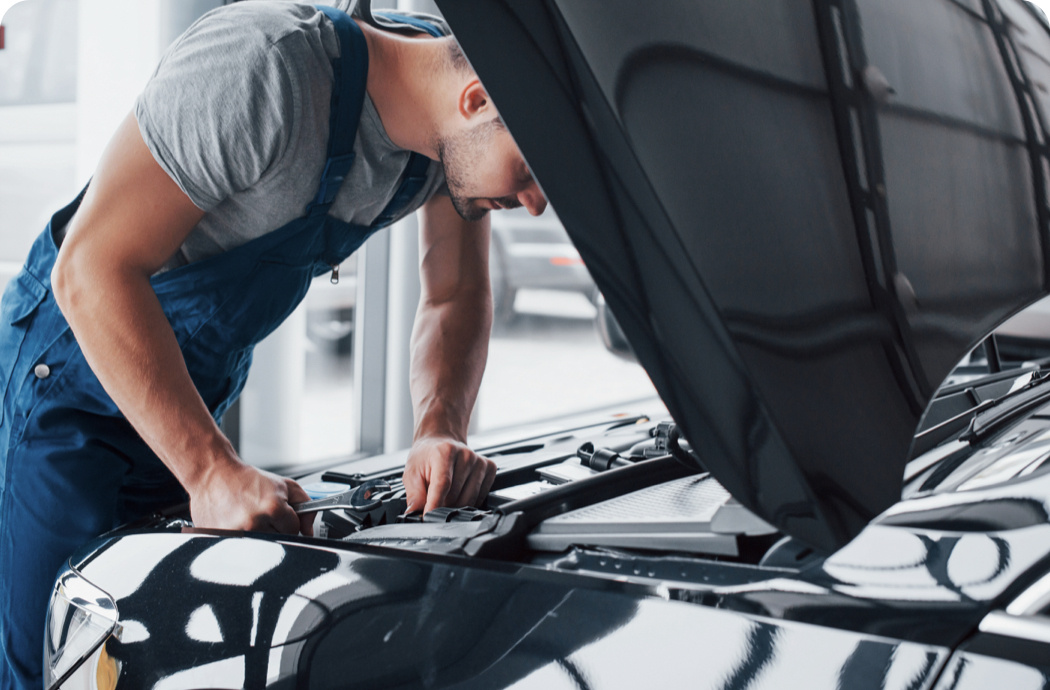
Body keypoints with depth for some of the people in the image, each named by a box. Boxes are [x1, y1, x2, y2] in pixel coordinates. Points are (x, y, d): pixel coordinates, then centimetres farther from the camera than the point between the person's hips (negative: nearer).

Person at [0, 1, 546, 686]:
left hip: (195, 396, 7)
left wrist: (442, 432, -17)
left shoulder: (459, 129, -10)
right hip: (70, 381, -7)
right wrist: (213, 472, -36)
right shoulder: (266, 66, -34)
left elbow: (458, 296, 2)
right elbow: (91, 270, -32)